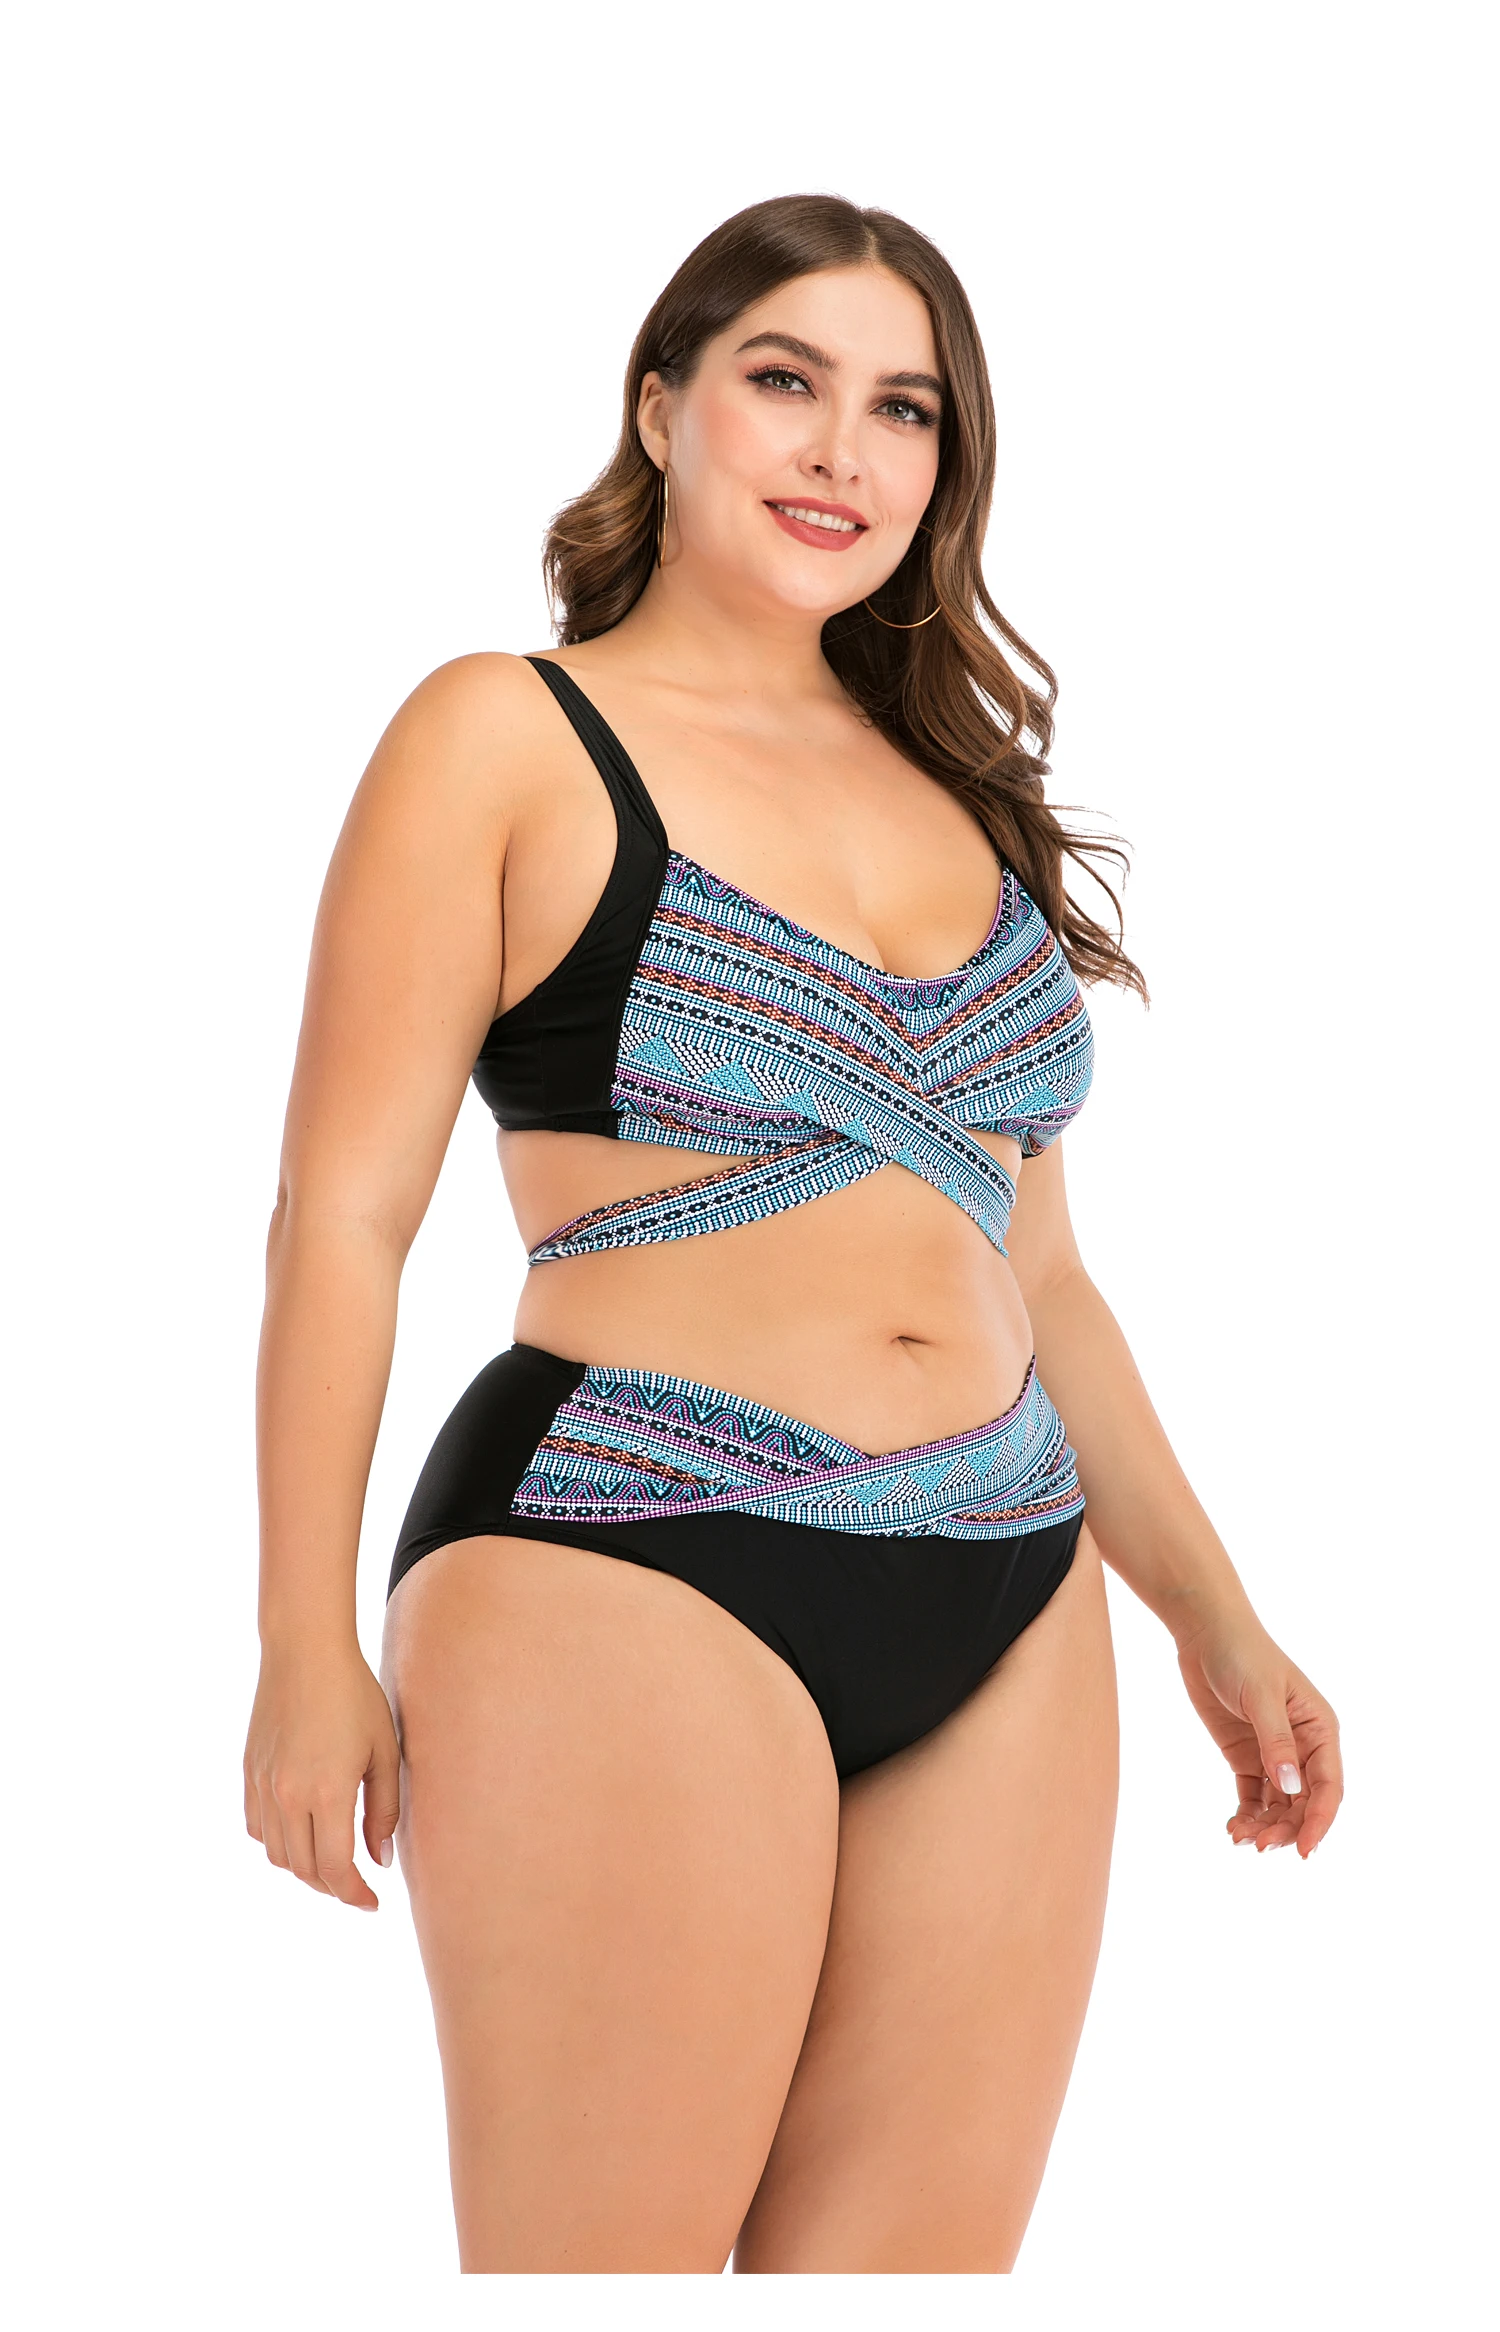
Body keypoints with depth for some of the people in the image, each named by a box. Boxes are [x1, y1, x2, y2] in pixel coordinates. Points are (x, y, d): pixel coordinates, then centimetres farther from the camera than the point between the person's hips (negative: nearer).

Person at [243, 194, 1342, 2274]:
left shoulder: (952, 785, 18)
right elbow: (346, 1210, -4)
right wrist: (310, 1650, -11)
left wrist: (1217, 1619, 20)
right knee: (607, 2263, -4)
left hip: (1011, 1632, 6)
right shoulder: (511, 739, 1)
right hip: (632, 1580, -6)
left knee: (917, 2266, 6)